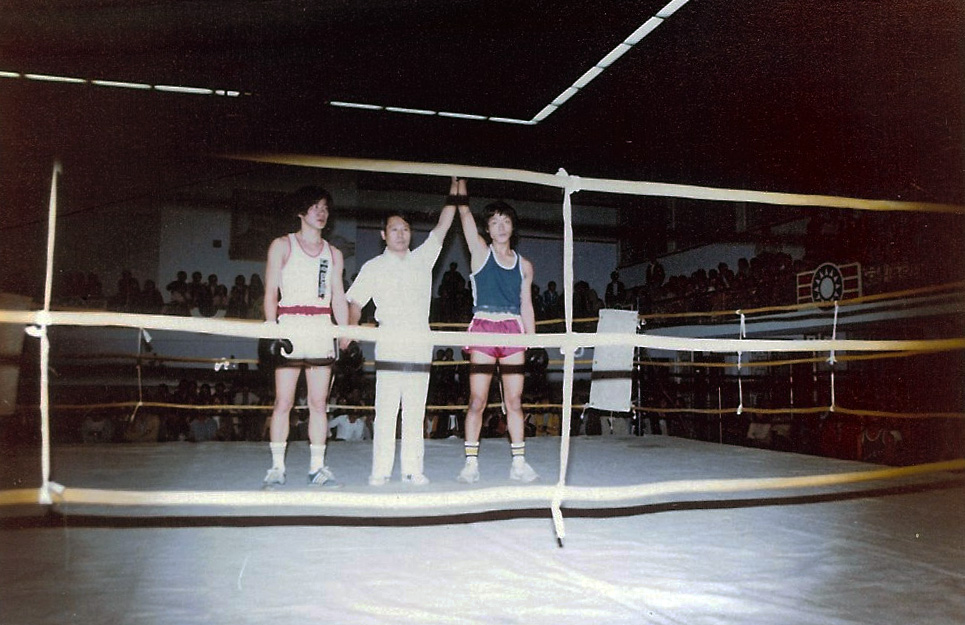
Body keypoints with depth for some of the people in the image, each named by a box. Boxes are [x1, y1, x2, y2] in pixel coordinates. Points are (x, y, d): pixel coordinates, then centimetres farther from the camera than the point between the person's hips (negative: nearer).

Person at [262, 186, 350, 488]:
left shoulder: (333, 253, 17)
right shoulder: (282, 245, 7)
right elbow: (270, 292, 0)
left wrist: (346, 339, 7)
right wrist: (273, 331, -13)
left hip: (323, 329, 3)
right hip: (290, 325, -3)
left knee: (319, 403, 3)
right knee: (283, 401, -4)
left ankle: (317, 467, 9)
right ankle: (277, 467, 3)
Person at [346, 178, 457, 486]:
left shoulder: (422, 259, 16)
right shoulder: (373, 268, 10)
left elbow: (442, 226, 12)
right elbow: (355, 303, 10)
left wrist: (454, 195, 6)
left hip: (420, 348, 3)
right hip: (388, 348, -2)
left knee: (415, 414, 4)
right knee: (385, 412, -5)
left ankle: (413, 469, 9)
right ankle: (381, 470, 0)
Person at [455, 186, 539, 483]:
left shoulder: (524, 265, 14)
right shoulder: (480, 252, 7)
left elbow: (526, 306, 15)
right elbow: (465, 212, 0)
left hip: (514, 330, 3)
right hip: (483, 327, -2)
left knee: (514, 400, 3)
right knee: (477, 400, -3)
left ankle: (519, 463, 10)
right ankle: (471, 463, 4)